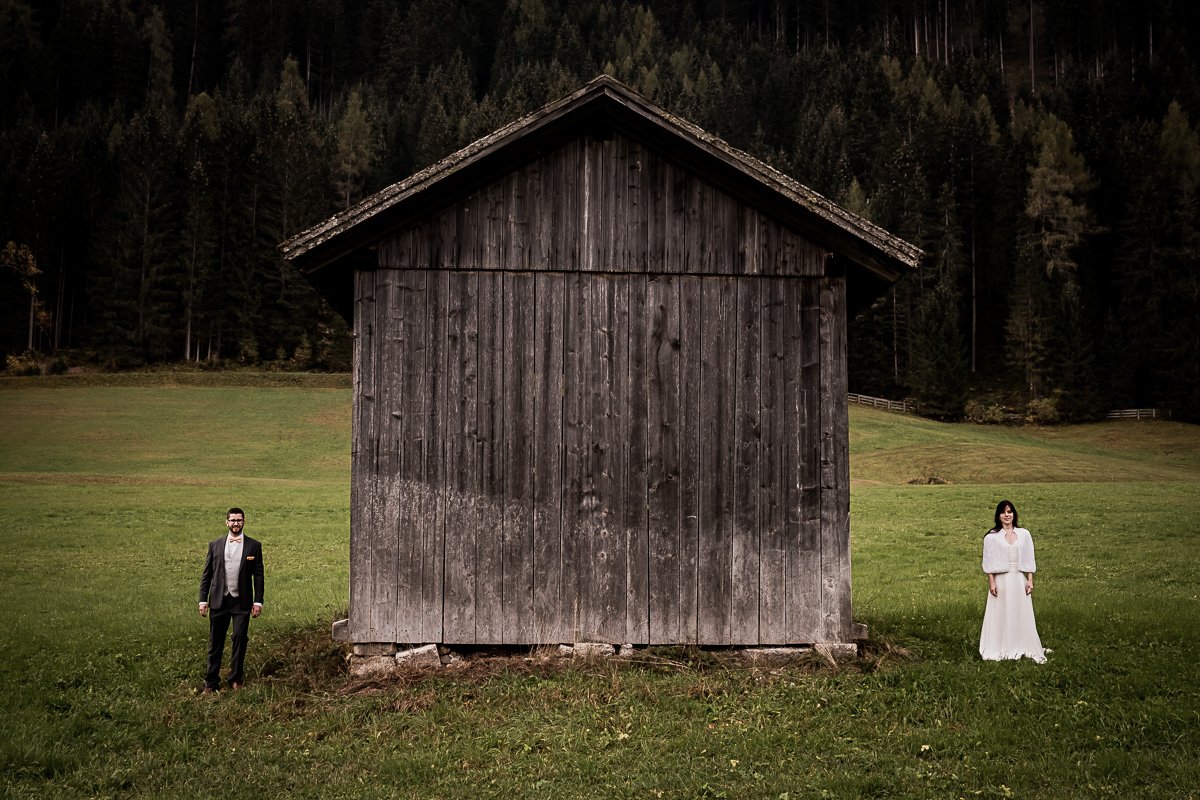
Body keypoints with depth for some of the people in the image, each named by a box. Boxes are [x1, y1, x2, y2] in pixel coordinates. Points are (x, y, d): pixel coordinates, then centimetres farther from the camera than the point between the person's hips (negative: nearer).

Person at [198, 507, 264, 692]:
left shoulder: (254, 546, 2)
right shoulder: (215, 545, 6)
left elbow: (258, 576, 3)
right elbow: (206, 575, 7)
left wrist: (258, 601, -2)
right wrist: (203, 600, 1)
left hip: (242, 602, -1)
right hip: (219, 601, 1)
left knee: (239, 640, 2)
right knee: (215, 642, 4)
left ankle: (236, 679, 15)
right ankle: (211, 682, 11)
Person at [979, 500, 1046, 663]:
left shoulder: (1024, 534, 5)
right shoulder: (992, 537, -2)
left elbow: (1029, 559, 7)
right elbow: (989, 562, -2)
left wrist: (1030, 581, 1)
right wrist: (991, 582, -7)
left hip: (1019, 580, 2)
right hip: (1001, 580, -2)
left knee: (1022, 614, 5)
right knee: (1000, 614, 1)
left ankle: (1021, 648, 14)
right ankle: (999, 649, 8)